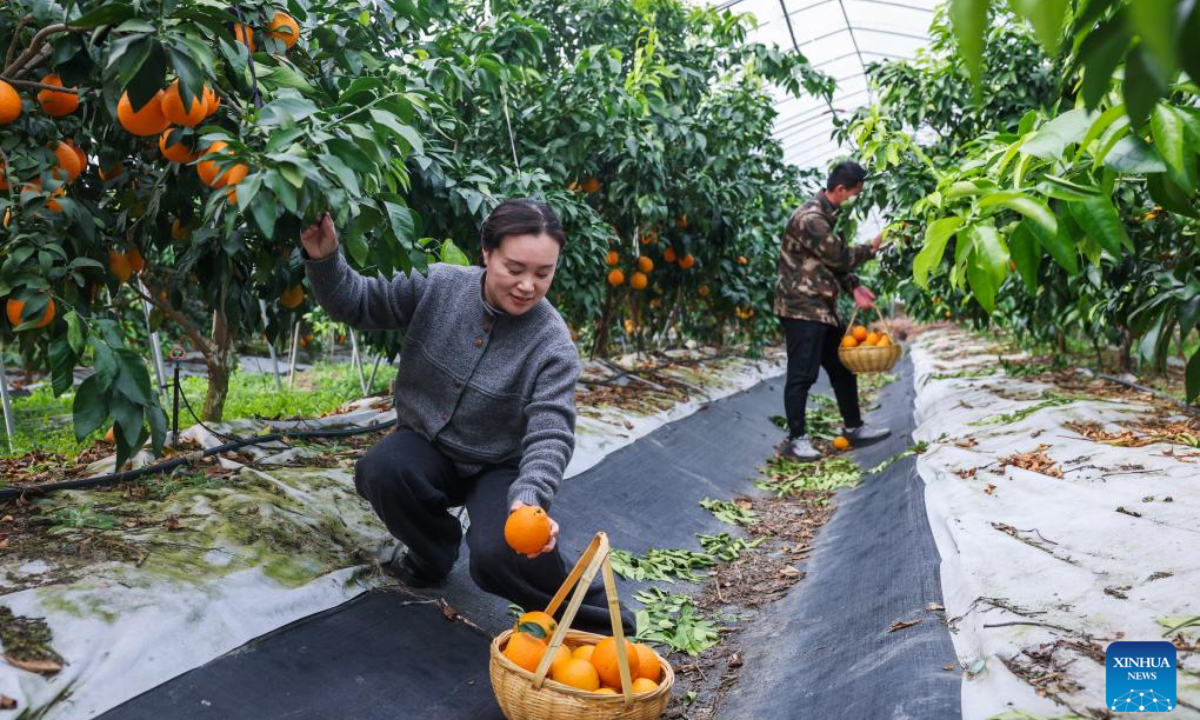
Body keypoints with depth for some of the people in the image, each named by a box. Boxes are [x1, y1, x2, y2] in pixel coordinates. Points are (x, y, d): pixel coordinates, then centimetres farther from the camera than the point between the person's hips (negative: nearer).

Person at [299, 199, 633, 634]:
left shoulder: (553, 346, -20)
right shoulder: (437, 286, -13)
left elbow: (550, 436, -26)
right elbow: (356, 304, -4)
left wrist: (530, 498, -44)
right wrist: (324, 259, -24)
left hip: (501, 469, -3)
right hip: (427, 445, 3)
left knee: (497, 557, -30)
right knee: (379, 471, -30)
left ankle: (586, 613, 0)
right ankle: (433, 554, 3)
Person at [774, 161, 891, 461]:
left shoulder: (828, 215, 13)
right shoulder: (809, 218, -19)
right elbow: (838, 256, -16)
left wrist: (854, 287, 2)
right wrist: (871, 249, 1)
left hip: (823, 307, 10)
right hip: (801, 308, -10)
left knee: (842, 367, 15)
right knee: (802, 374, -6)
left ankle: (854, 428, 26)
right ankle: (796, 439, 2)